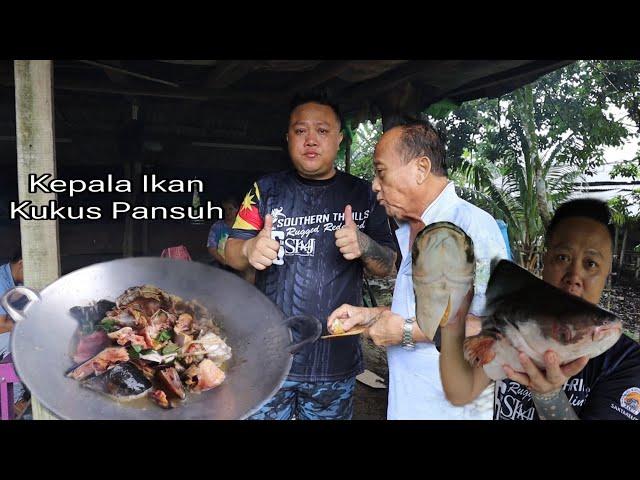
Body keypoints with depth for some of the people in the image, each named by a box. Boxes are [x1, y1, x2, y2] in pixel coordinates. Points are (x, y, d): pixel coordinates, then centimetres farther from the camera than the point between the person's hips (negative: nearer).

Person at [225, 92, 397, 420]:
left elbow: (388, 266, 5)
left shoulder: (362, 194, 2)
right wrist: (249, 250, -21)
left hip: (336, 360, 1)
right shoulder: (266, 190, 3)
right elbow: (231, 252, 2)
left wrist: (364, 246, -18)